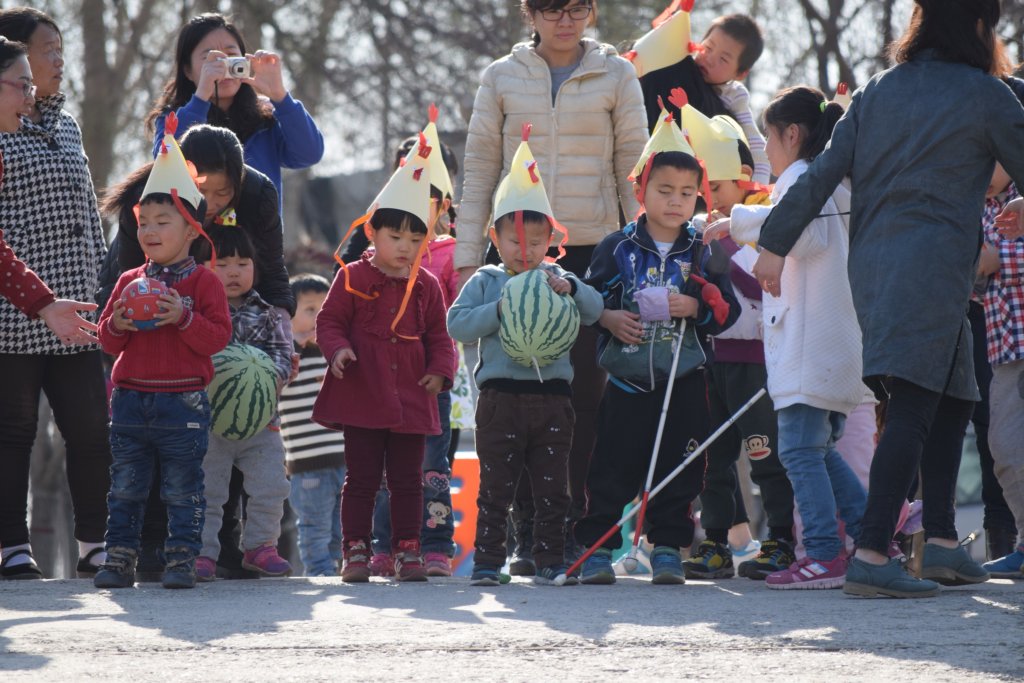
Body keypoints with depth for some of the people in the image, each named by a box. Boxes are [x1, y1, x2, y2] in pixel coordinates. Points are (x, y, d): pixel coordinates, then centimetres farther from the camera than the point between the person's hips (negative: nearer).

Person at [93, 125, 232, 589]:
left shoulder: (203, 283, -1)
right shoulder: (129, 282, 10)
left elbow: (218, 337, -9)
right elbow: (106, 339, 11)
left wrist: (183, 318, -22)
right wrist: (118, 324, -11)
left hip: (183, 403, -4)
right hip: (131, 398, 4)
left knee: (182, 489, 1)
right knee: (125, 486, 6)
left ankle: (182, 559, 6)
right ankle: (120, 557, 9)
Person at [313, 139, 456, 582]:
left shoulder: (426, 287, 7)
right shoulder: (353, 278, -2)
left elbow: (438, 336, 12)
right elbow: (329, 321, 0)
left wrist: (440, 370, -4)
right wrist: (337, 349, -19)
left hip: (411, 399, 3)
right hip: (362, 398, -3)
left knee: (408, 482, 7)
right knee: (362, 479, 2)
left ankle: (407, 550, 13)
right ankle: (355, 551, 7)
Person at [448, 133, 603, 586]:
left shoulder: (557, 280, 11)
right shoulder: (486, 282, 6)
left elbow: (595, 310, 1)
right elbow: (457, 324, -4)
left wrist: (571, 289, -18)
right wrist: (499, 310, -15)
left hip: (551, 395, 2)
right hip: (501, 394, -2)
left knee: (552, 487, 5)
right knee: (495, 485, 0)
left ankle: (550, 561, 10)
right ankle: (487, 561, 3)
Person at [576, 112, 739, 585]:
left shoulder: (704, 255, 4)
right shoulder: (616, 249, 2)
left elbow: (727, 311, 2)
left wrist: (696, 309, -16)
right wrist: (608, 318, -11)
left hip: (684, 381, 1)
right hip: (628, 377, -1)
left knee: (678, 471, 2)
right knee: (613, 466, -2)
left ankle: (668, 547, 10)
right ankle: (598, 547, 4)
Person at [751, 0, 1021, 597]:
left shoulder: (878, 92, 14)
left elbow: (822, 174, 11)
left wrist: (776, 245, 15)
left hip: (871, 259, 7)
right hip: (933, 266, -7)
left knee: (952, 399, 17)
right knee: (914, 408, -11)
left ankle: (942, 541, 14)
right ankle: (872, 555, -21)